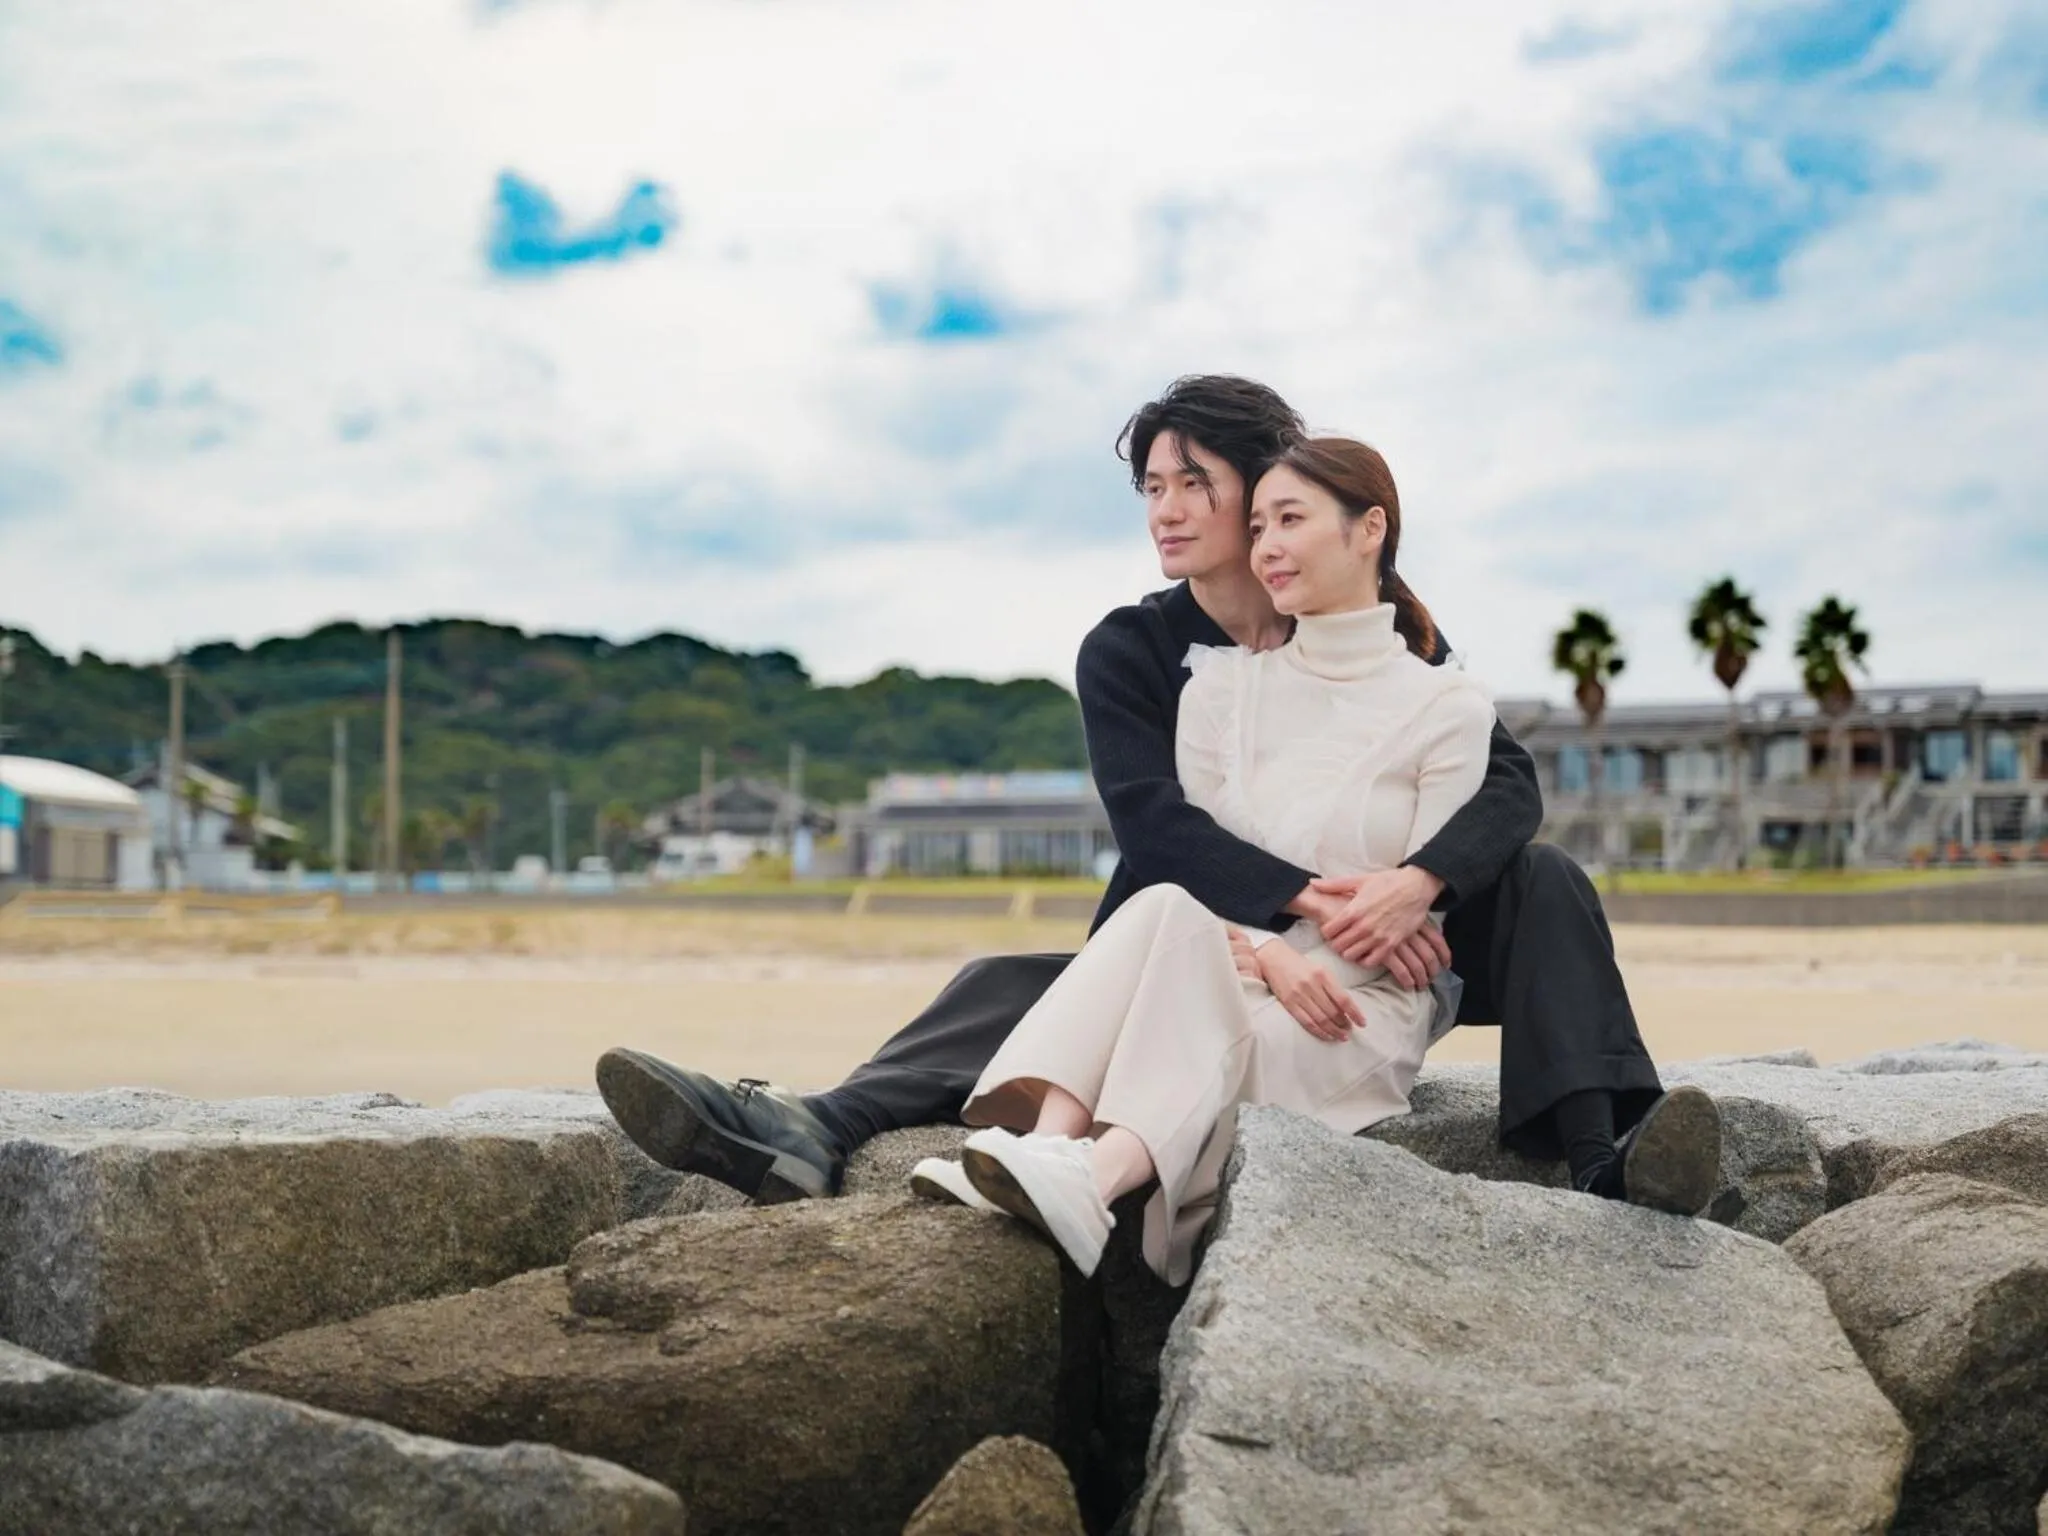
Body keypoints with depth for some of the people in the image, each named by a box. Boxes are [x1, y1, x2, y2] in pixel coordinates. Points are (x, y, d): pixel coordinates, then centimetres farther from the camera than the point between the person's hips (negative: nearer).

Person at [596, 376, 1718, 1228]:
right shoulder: (1125, 653, -3)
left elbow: (1507, 780, -14)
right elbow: (1154, 824, -19)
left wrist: (1414, 884, -36)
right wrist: (1313, 899, -35)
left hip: (1356, 961, 1)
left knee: (1540, 879, -21)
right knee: (1010, 985, -27)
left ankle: (1600, 1164, -35)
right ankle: (807, 1137, -53)